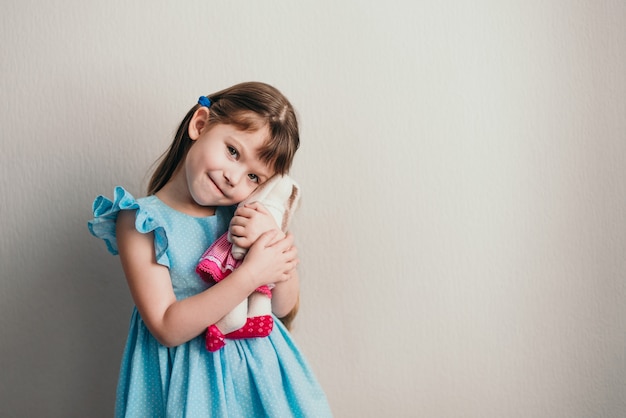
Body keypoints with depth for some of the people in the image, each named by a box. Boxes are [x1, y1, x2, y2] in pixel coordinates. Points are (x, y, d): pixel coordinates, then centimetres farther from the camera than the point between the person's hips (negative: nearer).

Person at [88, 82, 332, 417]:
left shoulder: (246, 212, -2)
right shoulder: (141, 221, -14)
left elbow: (285, 307, -1)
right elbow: (167, 329, -20)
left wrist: (272, 241, -18)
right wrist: (251, 274, -24)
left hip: (257, 363, 4)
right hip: (188, 377, -4)